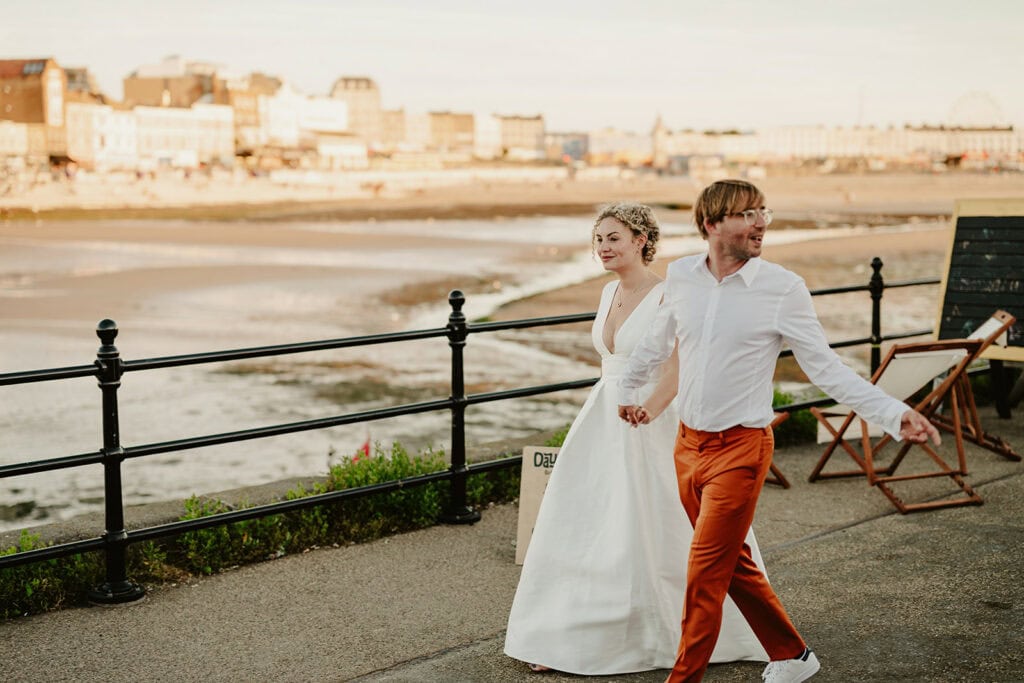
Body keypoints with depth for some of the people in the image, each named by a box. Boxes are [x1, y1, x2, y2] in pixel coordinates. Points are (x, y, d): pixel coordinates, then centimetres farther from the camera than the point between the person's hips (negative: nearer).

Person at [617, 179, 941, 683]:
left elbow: (826, 369, -10)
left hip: (740, 448, -5)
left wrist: (895, 415, -18)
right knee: (733, 565, 16)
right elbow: (658, 341, 18)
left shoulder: (782, 288, -12)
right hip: (688, 444, 5)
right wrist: (627, 388, 25)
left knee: (704, 575, -4)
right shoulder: (680, 276, 0)